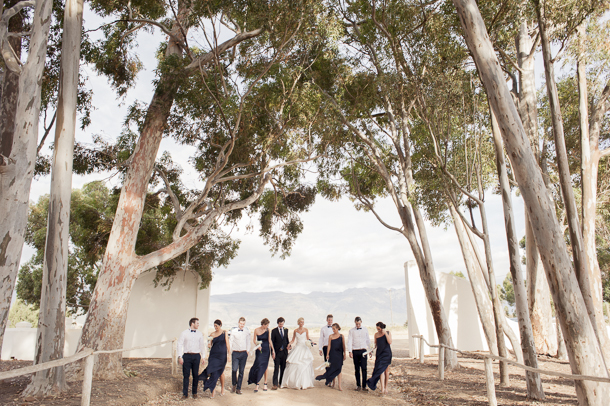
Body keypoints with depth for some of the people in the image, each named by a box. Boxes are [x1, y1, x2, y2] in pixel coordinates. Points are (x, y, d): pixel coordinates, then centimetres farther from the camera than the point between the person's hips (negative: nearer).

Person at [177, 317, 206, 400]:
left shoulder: (199, 334, 10)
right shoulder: (184, 333, 1)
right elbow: (180, 345, 0)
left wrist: (203, 357, 11)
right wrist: (180, 357, -7)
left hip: (196, 356, 2)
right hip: (187, 356, -2)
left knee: (196, 375, 6)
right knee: (186, 375, 1)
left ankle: (194, 393, 20)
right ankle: (185, 393, 12)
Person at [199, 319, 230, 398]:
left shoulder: (224, 333, 2)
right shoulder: (212, 334, 6)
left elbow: (227, 344, 1)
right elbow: (210, 344, 8)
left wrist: (229, 353, -5)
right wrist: (209, 345, -15)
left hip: (222, 355, -1)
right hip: (213, 355, 1)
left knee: (221, 372, 7)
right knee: (213, 372, -6)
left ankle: (222, 388, 25)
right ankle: (212, 390, 2)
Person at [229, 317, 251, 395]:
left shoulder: (247, 332, 6)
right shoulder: (233, 331, 1)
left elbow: (248, 342, 13)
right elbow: (231, 341, 4)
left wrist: (247, 352, 8)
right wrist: (230, 352, 1)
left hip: (243, 353, 2)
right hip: (235, 353, -2)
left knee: (241, 371, 3)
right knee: (234, 369, -13)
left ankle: (238, 388, 14)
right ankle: (234, 384, 14)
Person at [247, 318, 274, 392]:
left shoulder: (268, 330, -3)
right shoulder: (256, 330, -7)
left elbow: (269, 340, 3)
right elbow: (254, 340, 1)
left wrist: (273, 350, 4)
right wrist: (257, 346, -17)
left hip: (266, 350, 1)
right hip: (259, 350, -1)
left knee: (265, 366, 7)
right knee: (258, 366, -6)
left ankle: (265, 383, 19)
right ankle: (257, 384, 2)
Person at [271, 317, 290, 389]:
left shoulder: (286, 330, 9)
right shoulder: (274, 331, -3)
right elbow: (272, 342, -4)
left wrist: (288, 345, 1)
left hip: (284, 352, 4)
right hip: (277, 352, -4)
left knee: (283, 368, 8)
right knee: (276, 368, -6)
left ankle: (281, 383, 20)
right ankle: (275, 384, -3)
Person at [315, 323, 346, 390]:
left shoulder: (341, 336, 0)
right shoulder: (330, 336, 0)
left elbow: (343, 346, 3)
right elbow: (329, 346, 0)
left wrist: (344, 354, 3)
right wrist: (328, 354, -3)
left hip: (339, 354, -1)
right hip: (332, 354, 1)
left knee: (338, 369, -1)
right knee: (332, 369, 5)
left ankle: (339, 385, 1)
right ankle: (333, 382, 23)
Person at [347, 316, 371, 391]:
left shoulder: (365, 330, 9)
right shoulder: (351, 331, 4)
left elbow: (368, 340, 16)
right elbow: (349, 341, -1)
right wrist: (350, 351, -10)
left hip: (363, 351, 0)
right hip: (355, 351, 0)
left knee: (364, 368, -7)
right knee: (357, 369, 5)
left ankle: (364, 386, -3)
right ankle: (358, 385, 14)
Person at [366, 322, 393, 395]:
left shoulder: (388, 333, -2)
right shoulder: (376, 334, 3)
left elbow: (390, 342, -15)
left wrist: (385, 333, -19)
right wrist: (375, 355, 9)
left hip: (387, 353, -1)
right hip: (379, 353, 1)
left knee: (386, 370, 6)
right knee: (381, 370, -12)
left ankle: (386, 387, 19)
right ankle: (382, 388, -15)